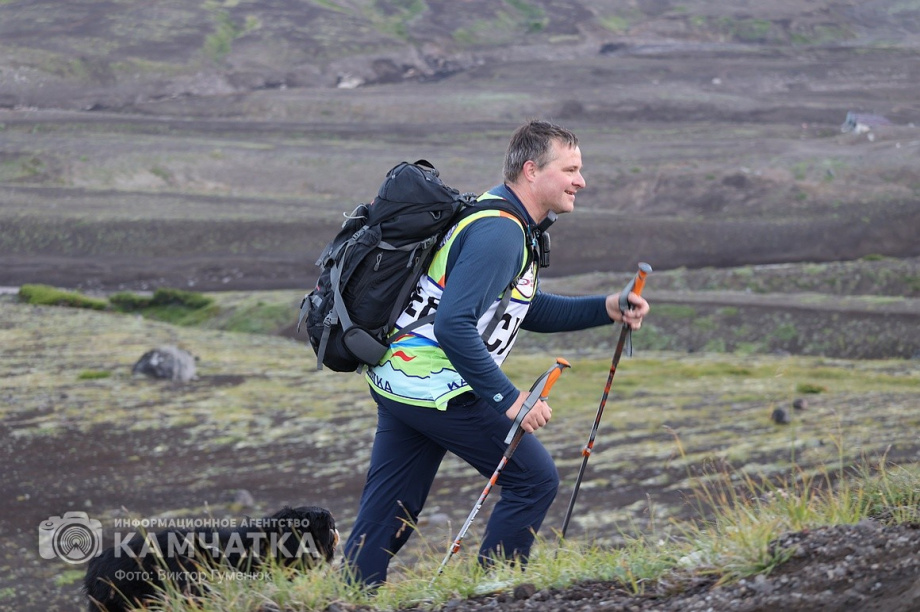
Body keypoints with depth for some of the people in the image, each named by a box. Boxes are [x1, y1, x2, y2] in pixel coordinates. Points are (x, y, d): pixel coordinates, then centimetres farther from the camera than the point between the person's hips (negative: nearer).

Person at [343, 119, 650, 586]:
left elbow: (528, 310, 26)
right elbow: (454, 326, -27)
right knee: (534, 479, 1)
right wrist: (508, 399, -25)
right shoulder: (499, 233, -18)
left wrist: (606, 310, 15)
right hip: (436, 388, -10)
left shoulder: (509, 225, 15)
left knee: (383, 520, 10)